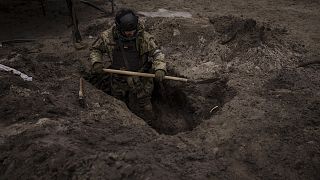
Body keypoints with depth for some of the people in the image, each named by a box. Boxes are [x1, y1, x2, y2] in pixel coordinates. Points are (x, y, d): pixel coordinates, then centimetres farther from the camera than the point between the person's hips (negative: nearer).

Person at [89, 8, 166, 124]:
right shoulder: (108, 36, -11)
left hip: (140, 83, -2)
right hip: (118, 83, 3)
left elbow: (157, 53, -11)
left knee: (144, 112, 7)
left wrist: (160, 69, -30)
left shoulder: (144, 37, -15)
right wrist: (96, 63, -14)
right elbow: (95, 49, 5)